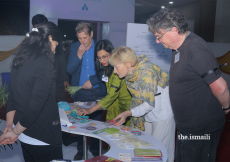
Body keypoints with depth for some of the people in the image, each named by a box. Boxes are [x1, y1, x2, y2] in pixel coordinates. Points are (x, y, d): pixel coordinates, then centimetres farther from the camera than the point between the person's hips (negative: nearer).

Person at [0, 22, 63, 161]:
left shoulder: (20, 60, 5)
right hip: (42, 138, -8)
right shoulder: (45, 65, -22)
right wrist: (15, 132, -12)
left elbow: (14, 94, 8)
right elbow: (35, 106, -24)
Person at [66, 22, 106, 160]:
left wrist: (92, 81, -12)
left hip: (97, 92, -1)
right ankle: (81, 150, 25)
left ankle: (95, 150, 26)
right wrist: (79, 55, -16)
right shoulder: (74, 47, 2)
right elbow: (69, 70, -3)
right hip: (79, 92, 1)